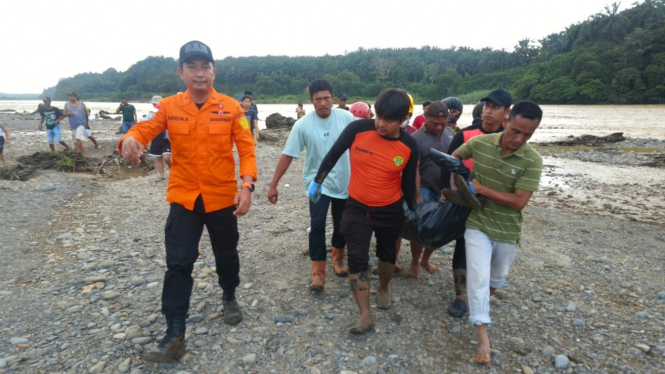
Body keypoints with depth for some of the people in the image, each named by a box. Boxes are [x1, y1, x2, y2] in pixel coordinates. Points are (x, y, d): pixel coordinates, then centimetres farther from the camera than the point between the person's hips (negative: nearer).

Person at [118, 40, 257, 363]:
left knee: (226, 255, 18)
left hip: (222, 197, 0)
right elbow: (145, 128, -7)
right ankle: (174, 335, 12)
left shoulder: (231, 107, -6)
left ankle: (229, 298, 47)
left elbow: (247, 149, -8)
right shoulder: (169, 106, -1)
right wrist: (130, 140, -32)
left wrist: (247, 185, -22)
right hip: (183, 198, 1)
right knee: (178, 264, 0)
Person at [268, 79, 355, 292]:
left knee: (342, 223, 14)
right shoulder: (303, 125, -13)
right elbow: (287, 155, -10)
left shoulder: (346, 118, -10)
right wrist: (273, 185, -11)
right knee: (317, 224, -14)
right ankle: (318, 271, 0)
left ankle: (338, 258, 40)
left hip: (344, 182, 2)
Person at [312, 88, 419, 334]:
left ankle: (383, 289, 50)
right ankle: (365, 316, 8)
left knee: (387, 253, 20)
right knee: (357, 258, -5)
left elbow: (408, 181, 1)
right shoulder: (358, 129, -18)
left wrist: (411, 207, 14)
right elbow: (333, 155, -4)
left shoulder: (409, 147, -15)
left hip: (391, 210, 1)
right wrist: (317, 182, 2)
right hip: (357, 207, -1)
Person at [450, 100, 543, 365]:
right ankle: (483, 336, 3)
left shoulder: (532, 161, -18)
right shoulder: (479, 143, -13)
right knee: (479, 277, -7)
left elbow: (519, 202, -23)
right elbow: (454, 157, 8)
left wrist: (482, 189, -23)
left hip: (507, 230, 1)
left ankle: (480, 305, 53)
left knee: (497, 278, 22)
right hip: (477, 224, -1)